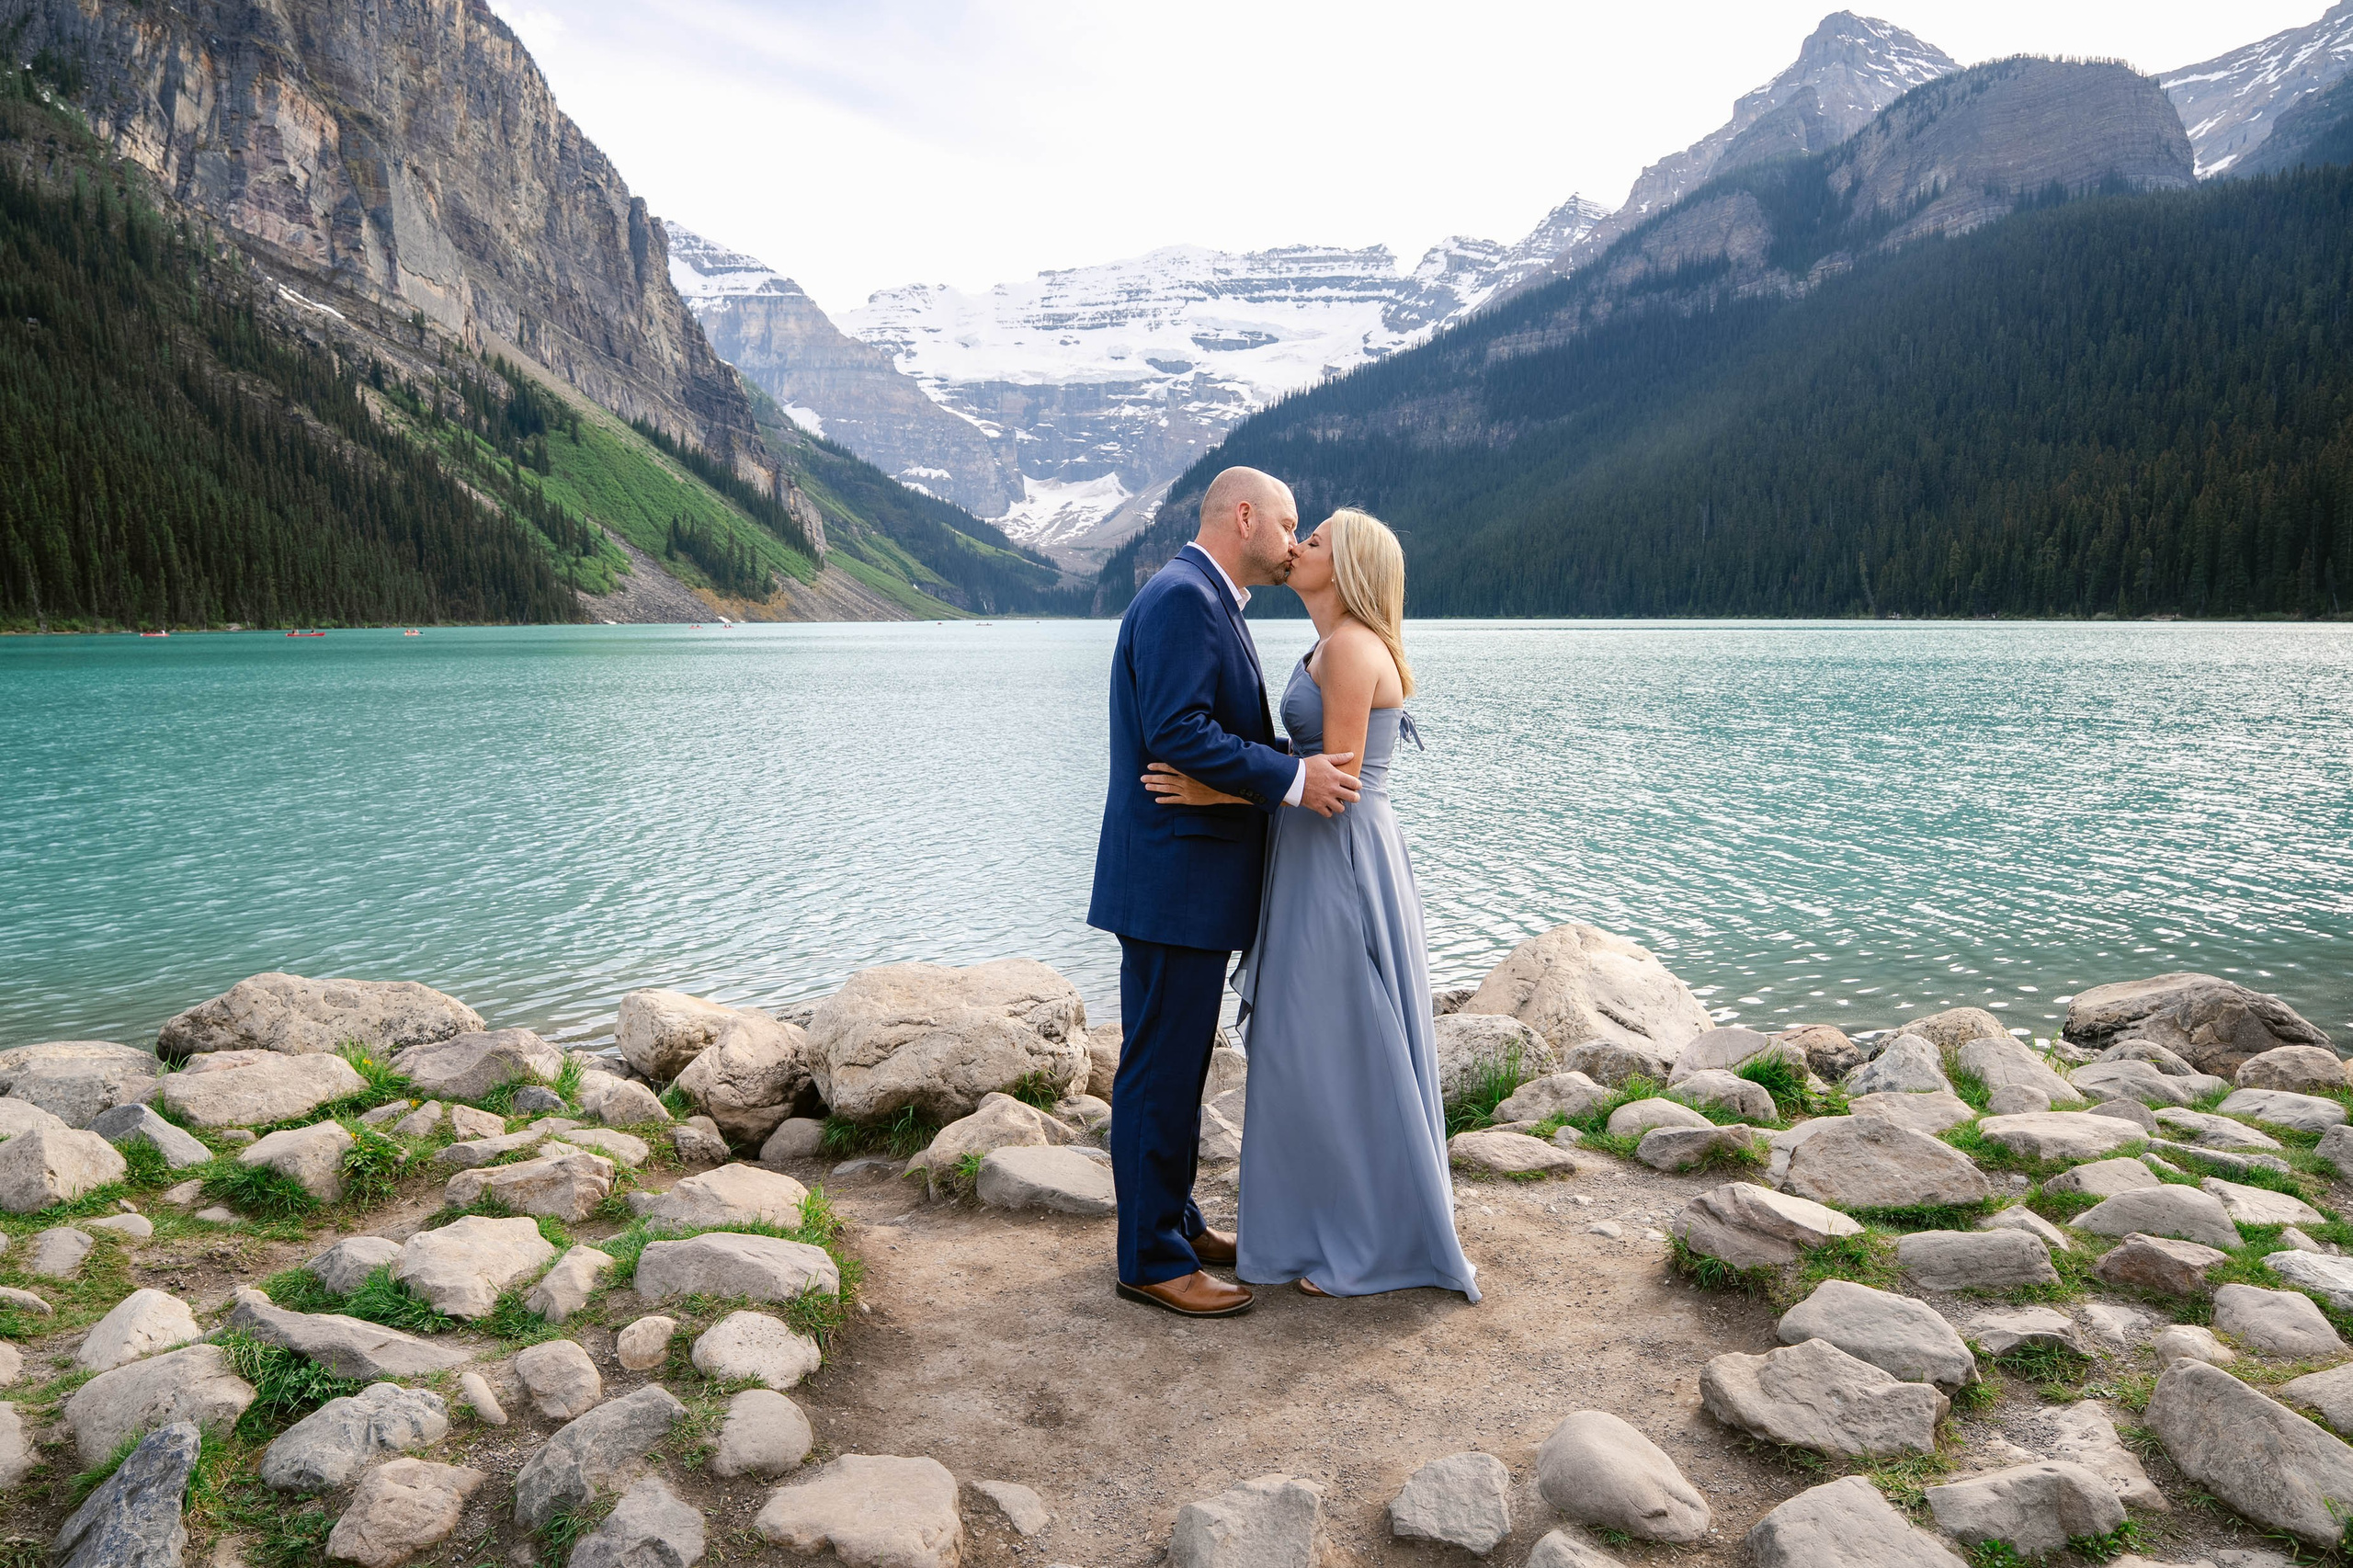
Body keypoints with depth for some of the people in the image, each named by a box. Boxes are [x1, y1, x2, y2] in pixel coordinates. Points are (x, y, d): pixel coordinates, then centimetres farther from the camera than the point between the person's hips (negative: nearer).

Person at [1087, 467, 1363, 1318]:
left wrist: (1304, 766, 10)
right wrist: (1291, 779, -21)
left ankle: (1175, 1222, 32)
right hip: (1173, 881, -11)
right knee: (1160, 1070, -1)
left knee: (1179, 1064, 19)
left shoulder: (1205, 601, 18)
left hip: (1195, 879, 11)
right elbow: (1175, 735, -25)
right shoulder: (1181, 596, -16)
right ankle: (1152, 1259, 10)